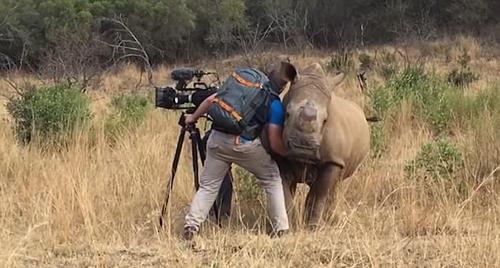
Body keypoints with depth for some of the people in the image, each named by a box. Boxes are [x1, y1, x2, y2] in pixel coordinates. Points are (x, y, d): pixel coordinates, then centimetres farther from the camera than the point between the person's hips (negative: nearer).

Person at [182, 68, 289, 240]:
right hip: (244, 145, -4)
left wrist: (193, 117, 30)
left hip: (217, 139, 4)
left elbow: (210, 100, 16)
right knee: (272, 180, 15)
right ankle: (280, 228, 10)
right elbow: (275, 144, -1)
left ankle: (191, 225, 2)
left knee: (208, 185, 16)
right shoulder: (276, 106, 5)